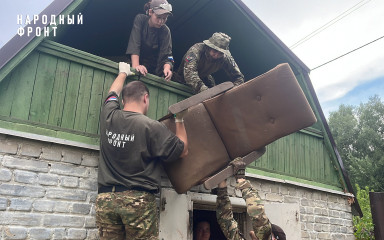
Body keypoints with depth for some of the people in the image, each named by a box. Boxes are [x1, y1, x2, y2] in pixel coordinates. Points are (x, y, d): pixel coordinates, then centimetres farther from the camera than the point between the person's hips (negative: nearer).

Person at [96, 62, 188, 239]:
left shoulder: (108, 117, 3)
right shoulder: (152, 127, -9)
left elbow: (113, 94, 26)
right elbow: (183, 151, 3)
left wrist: (123, 73, 45)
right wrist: (179, 120, 16)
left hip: (105, 199, 5)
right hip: (138, 199, -4)